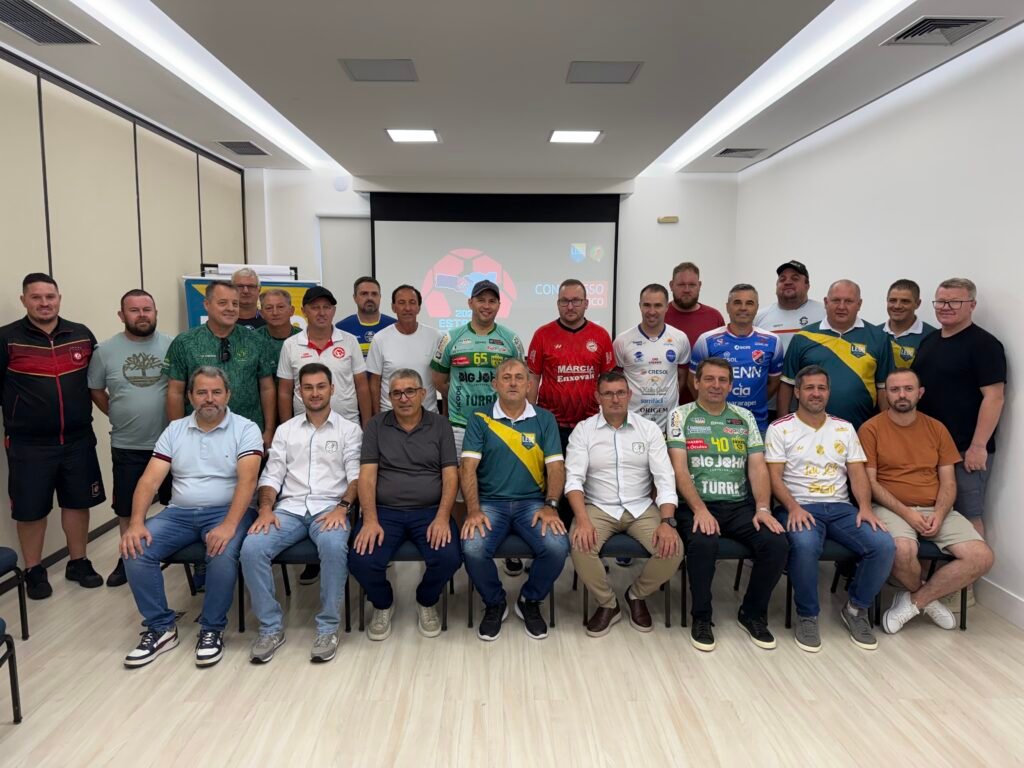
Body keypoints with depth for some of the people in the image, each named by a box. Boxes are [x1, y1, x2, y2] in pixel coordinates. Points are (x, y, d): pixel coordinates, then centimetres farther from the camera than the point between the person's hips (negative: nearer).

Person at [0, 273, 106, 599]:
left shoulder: (82, 335, 4)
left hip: (78, 439, 3)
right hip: (28, 443, -3)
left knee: (78, 502, 12)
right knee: (30, 509, 8)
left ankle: (78, 562, 29)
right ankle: (34, 571, 25)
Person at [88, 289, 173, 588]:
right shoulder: (106, 350, -1)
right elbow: (95, 390, 10)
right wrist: (118, 415, 5)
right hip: (127, 445, 1)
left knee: (175, 501, 12)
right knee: (127, 506, 13)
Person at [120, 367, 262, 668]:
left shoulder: (245, 429, -3)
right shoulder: (174, 430, 10)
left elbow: (247, 480, -16)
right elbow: (149, 480, 2)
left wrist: (229, 525, -29)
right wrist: (136, 523, -14)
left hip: (227, 511, -4)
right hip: (180, 513, 4)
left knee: (223, 555, -33)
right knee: (135, 551, -18)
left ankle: (212, 630, -9)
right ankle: (161, 628, -2)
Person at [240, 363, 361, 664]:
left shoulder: (349, 430, 9)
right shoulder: (285, 430, 17)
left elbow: (356, 475, 0)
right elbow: (271, 475, 11)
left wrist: (342, 507, -18)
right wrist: (266, 508, -8)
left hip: (329, 508, -3)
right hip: (289, 508, 3)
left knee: (333, 546, -37)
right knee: (251, 548, -25)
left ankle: (328, 628, -19)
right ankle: (271, 627, -9)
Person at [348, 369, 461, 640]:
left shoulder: (440, 425, 6)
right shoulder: (376, 425, 7)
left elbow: (450, 475, 0)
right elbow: (367, 475, -1)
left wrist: (442, 518, -15)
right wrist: (370, 520, -15)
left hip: (430, 511, 0)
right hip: (385, 511, 0)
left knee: (449, 558, -26)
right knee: (361, 561, -25)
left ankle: (426, 603, 10)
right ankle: (383, 604, 12)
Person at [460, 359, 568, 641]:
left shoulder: (544, 419, 7)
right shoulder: (479, 418, 4)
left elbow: (555, 466, 1)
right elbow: (469, 467, -4)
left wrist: (550, 506, -14)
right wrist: (474, 510, -17)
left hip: (532, 502, 1)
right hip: (490, 502, -1)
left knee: (557, 548, -25)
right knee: (473, 549, -28)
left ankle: (530, 602, 7)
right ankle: (494, 604, 5)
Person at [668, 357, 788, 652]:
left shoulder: (744, 417, 15)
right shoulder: (681, 416, 3)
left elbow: (758, 467, 7)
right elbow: (680, 469, -8)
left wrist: (763, 508, -8)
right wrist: (700, 509, -21)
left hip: (740, 505, 4)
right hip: (696, 505, -4)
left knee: (777, 543, -21)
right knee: (703, 543, -34)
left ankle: (753, 614, 5)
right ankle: (701, 617, -8)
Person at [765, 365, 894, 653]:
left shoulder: (844, 428, 16)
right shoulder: (780, 429, 3)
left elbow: (858, 473, 10)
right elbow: (775, 477, -4)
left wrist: (865, 506, -9)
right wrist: (793, 508, -20)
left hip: (841, 507, 4)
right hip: (798, 507, -4)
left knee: (884, 545, -22)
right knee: (805, 545, -37)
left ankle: (856, 609, 4)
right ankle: (807, 615, -12)